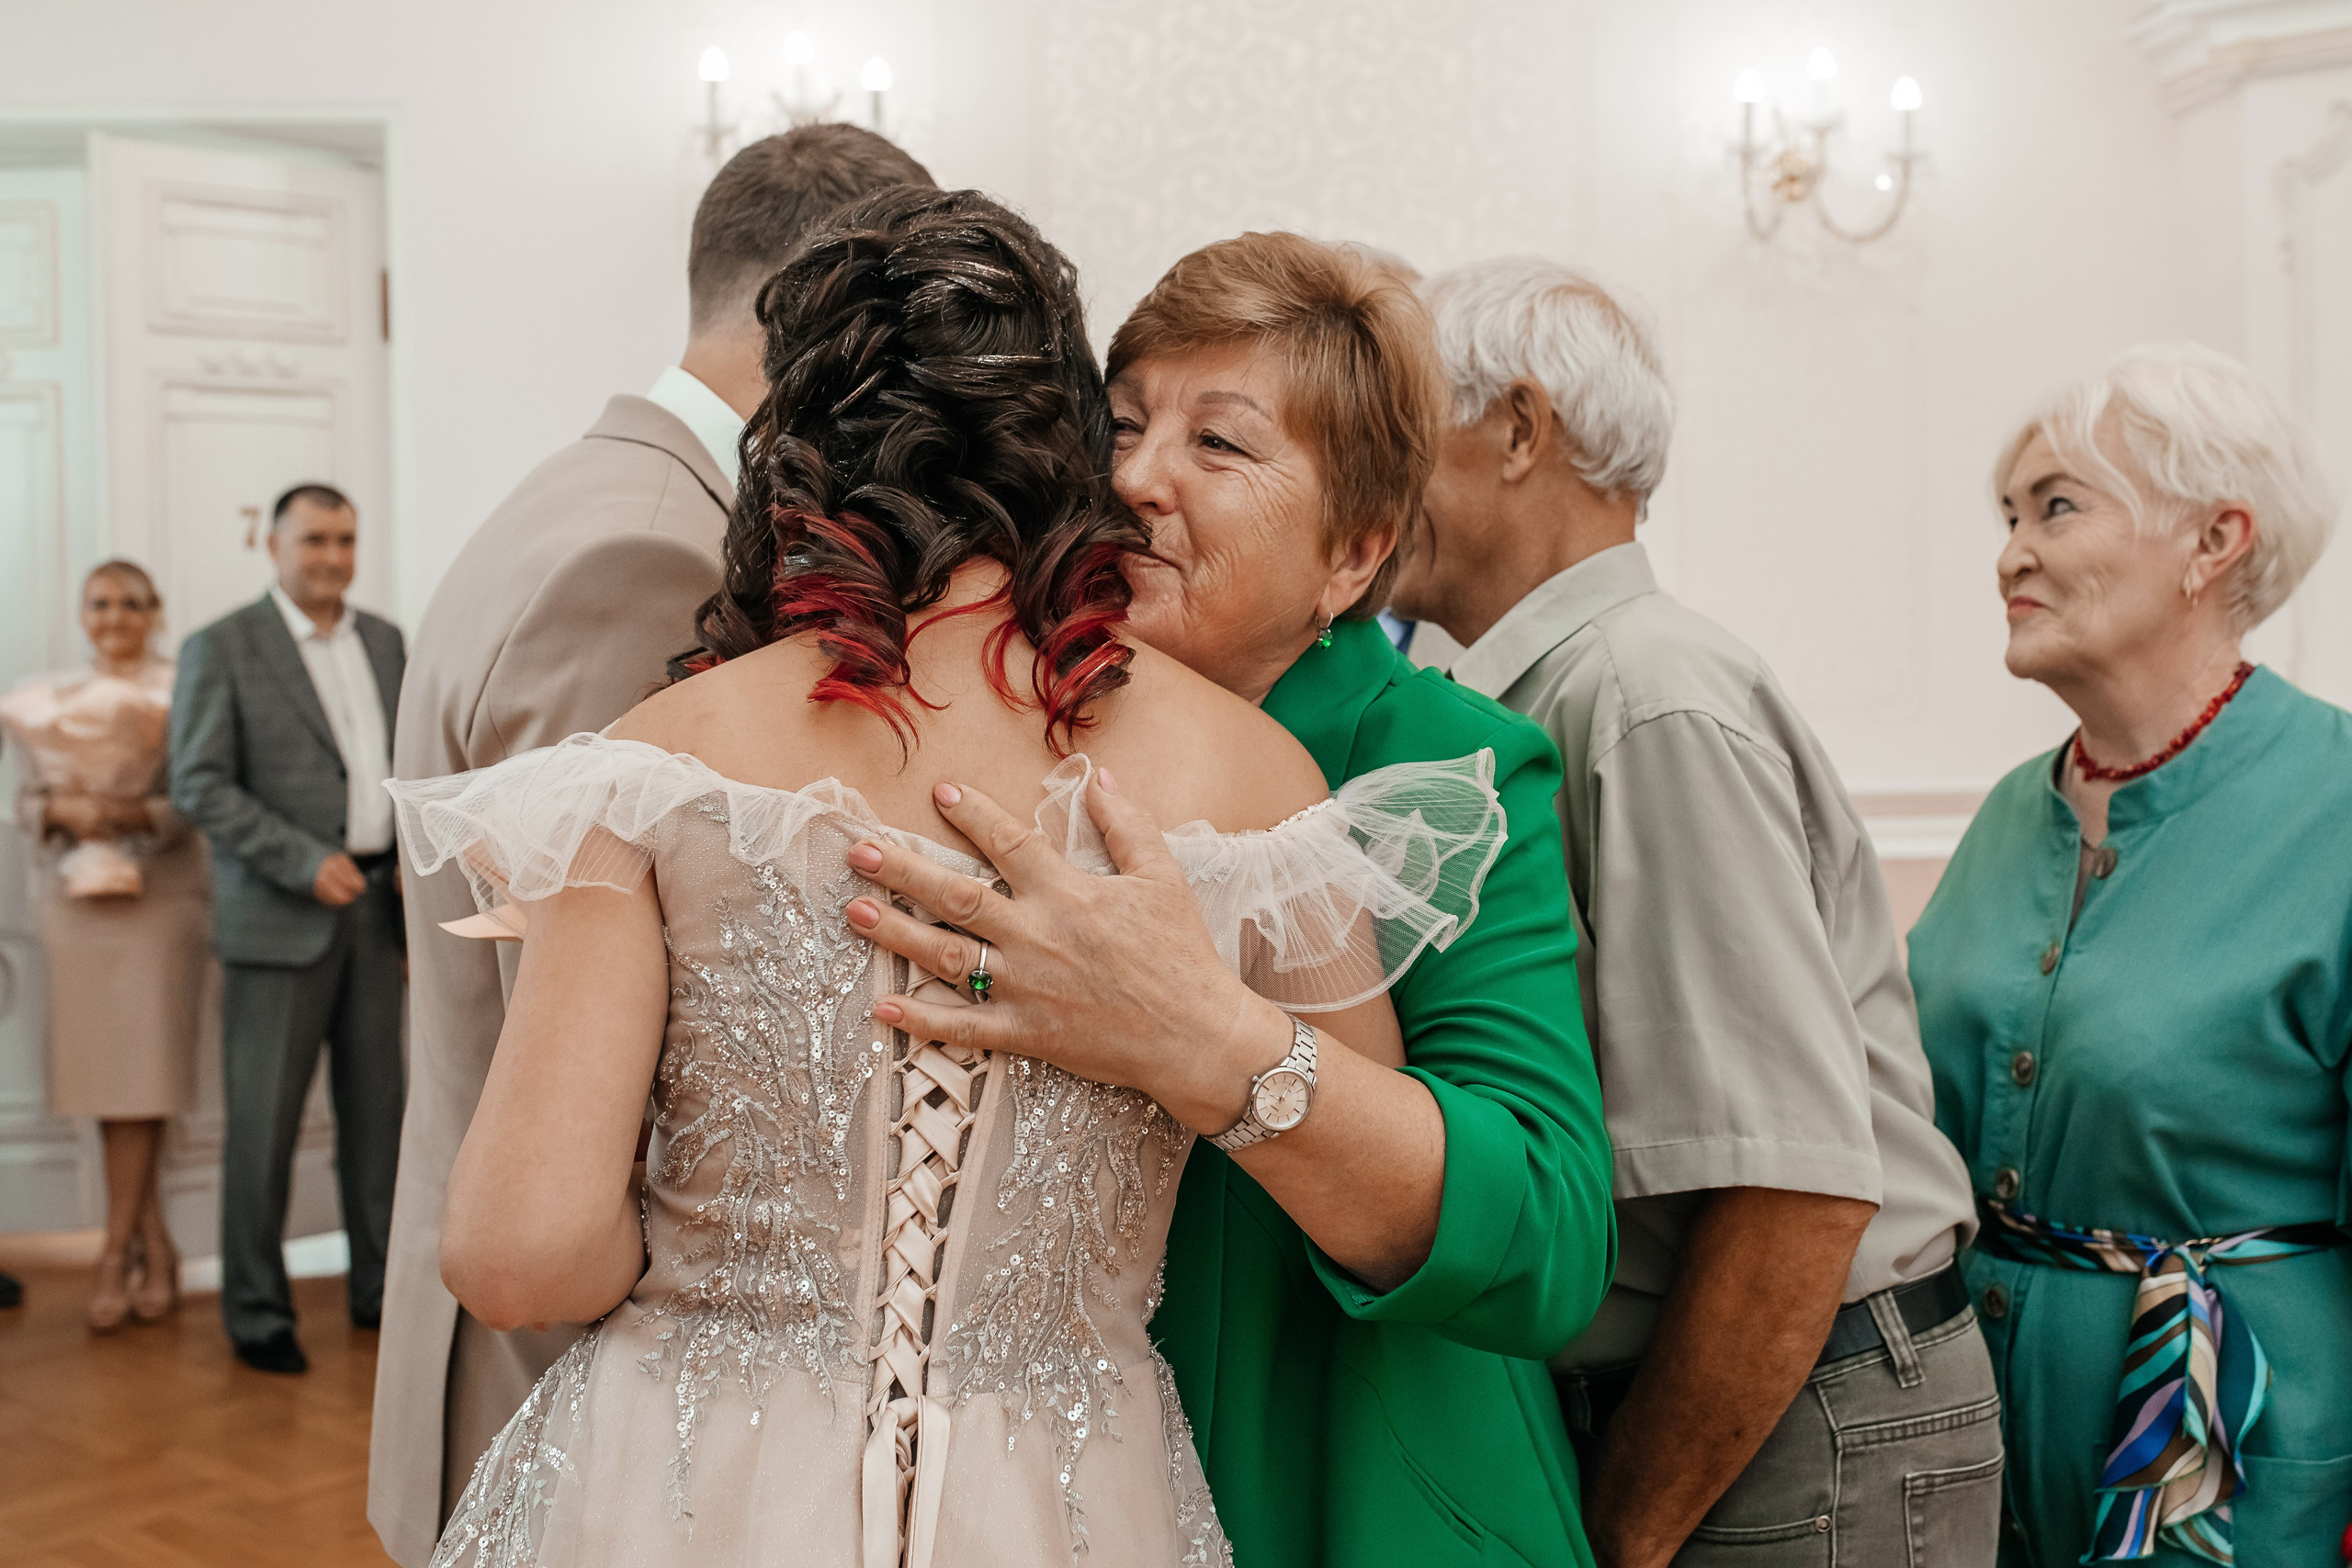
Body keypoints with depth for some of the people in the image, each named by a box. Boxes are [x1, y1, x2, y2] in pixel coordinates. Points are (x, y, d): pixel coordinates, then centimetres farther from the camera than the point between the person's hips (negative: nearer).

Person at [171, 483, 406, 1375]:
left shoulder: (385, 642, 12)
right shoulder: (220, 650, -4)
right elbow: (199, 786, -10)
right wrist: (306, 862, -18)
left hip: (375, 906, 5)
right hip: (278, 916, -5)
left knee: (375, 1107, 10)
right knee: (263, 1119, 1)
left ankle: (381, 1287, 22)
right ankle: (257, 1314, 12)